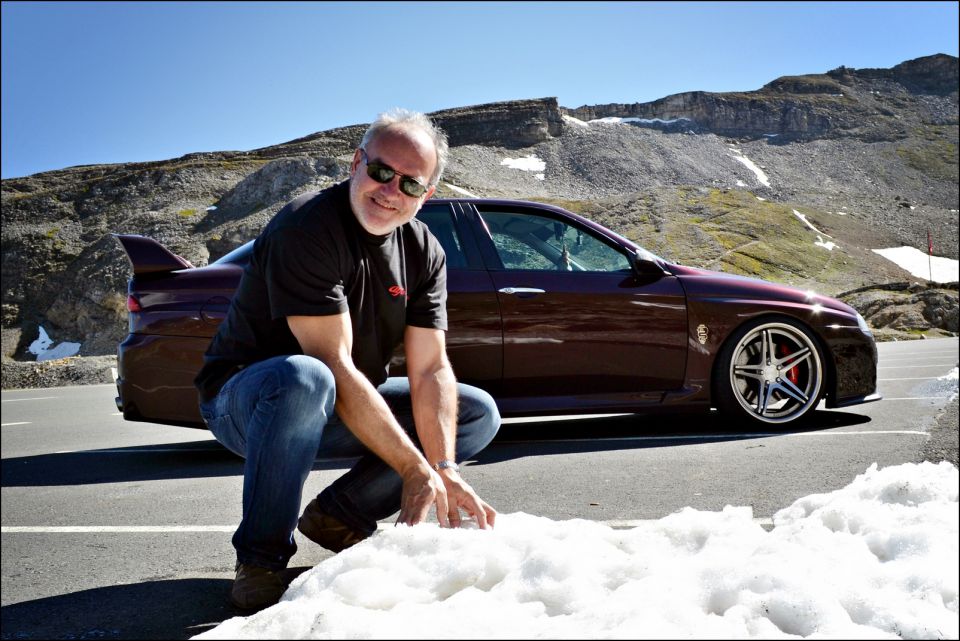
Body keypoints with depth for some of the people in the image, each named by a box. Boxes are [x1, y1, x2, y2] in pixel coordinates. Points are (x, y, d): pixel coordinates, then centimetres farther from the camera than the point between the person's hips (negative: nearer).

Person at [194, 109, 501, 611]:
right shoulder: (306, 227, -25)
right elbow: (334, 366, -30)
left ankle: (338, 515, 1)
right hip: (243, 398, -6)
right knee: (303, 379, -41)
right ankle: (260, 557, -19)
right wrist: (414, 469, -30)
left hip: (339, 412, 7)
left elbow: (430, 369, -10)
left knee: (479, 414, -1)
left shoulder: (424, 252, -4)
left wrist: (444, 469, -24)